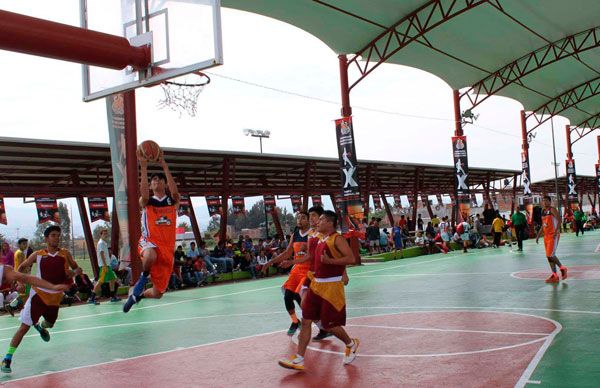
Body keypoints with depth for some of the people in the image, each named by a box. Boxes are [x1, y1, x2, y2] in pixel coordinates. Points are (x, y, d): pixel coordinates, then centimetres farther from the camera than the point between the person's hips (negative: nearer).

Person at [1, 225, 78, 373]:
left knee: (49, 324, 26)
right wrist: (19, 279, -11)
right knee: (24, 327, -9)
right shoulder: (38, 255, -2)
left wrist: (73, 272, -14)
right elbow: (21, 268, 8)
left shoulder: (65, 254, 1)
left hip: (55, 298, 3)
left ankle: (40, 327, 63)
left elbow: (77, 268, 9)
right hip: (38, 294, -3)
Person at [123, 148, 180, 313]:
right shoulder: (147, 202, 7)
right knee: (151, 256, -43)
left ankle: (138, 293, 39)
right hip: (149, 241, -2)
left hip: (167, 247, 2)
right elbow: (144, 195, -18)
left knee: (157, 293, 4)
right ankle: (144, 276, -8)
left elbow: (175, 191, -15)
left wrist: (164, 166, -19)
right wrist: (143, 167, -23)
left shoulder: (173, 201, 10)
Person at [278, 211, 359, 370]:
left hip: (331, 287, -8)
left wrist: (330, 261, -29)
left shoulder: (337, 239, -12)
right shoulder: (321, 240, 13)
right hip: (316, 285, 8)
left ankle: (351, 345, 28)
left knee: (329, 325, 0)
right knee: (306, 320, 2)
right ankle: (298, 360, 4)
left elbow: (351, 258, -22)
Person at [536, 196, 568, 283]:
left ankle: (562, 268, 9)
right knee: (549, 256, 5)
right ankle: (555, 276, 10)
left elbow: (559, 219, -20)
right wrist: (538, 236, 18)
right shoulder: (543, 211, 16)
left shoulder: (552, 209, -8)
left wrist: (556, 230, -31)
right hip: (546, 236, 8)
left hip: (553, 235, -8)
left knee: (551, 255, -13)